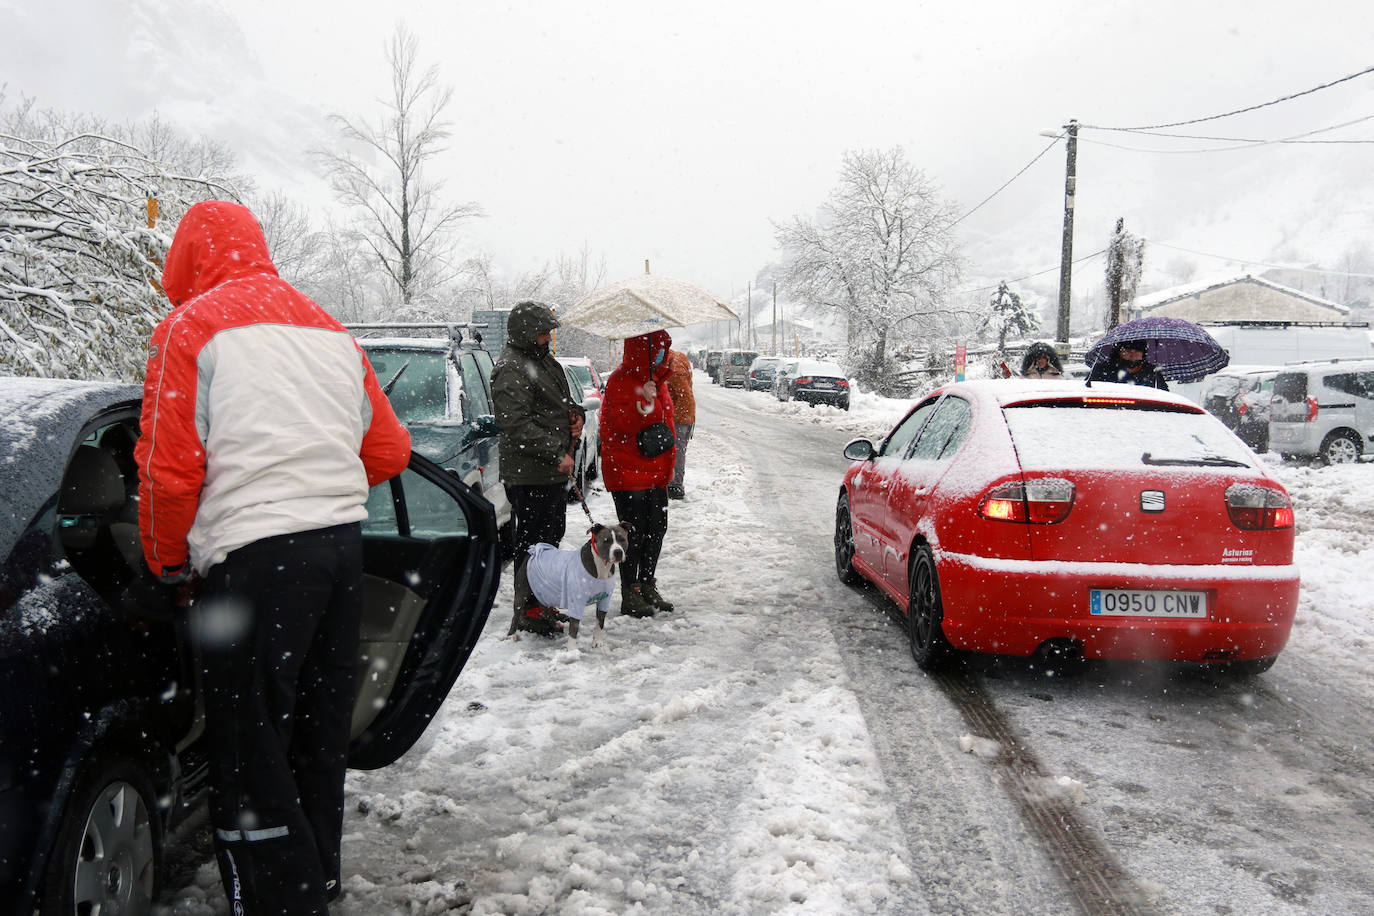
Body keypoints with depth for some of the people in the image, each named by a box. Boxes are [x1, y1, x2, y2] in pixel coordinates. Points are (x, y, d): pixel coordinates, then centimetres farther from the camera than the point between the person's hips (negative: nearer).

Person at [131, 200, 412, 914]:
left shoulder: (189, 327, -1)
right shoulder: (332, 331, 17)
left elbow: (168, 468, -7)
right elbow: (388, 451, 18)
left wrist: (167, 563, 8)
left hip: (256, 559, -7)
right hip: (344, 543, 7)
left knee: (250, 757, 2)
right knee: (318, 739, 18)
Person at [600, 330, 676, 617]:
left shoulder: (656, 379, 13)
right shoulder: (620, 380, -14)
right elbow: (622, 425, -23)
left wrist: (668, 460, 22)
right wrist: (646, 404, -35)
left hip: (655, 471, 9)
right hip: (627, 471, -9)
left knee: (657, 527, 13)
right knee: (634, 532, -3)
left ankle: (648, 586, 28)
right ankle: (630, 595, 9)